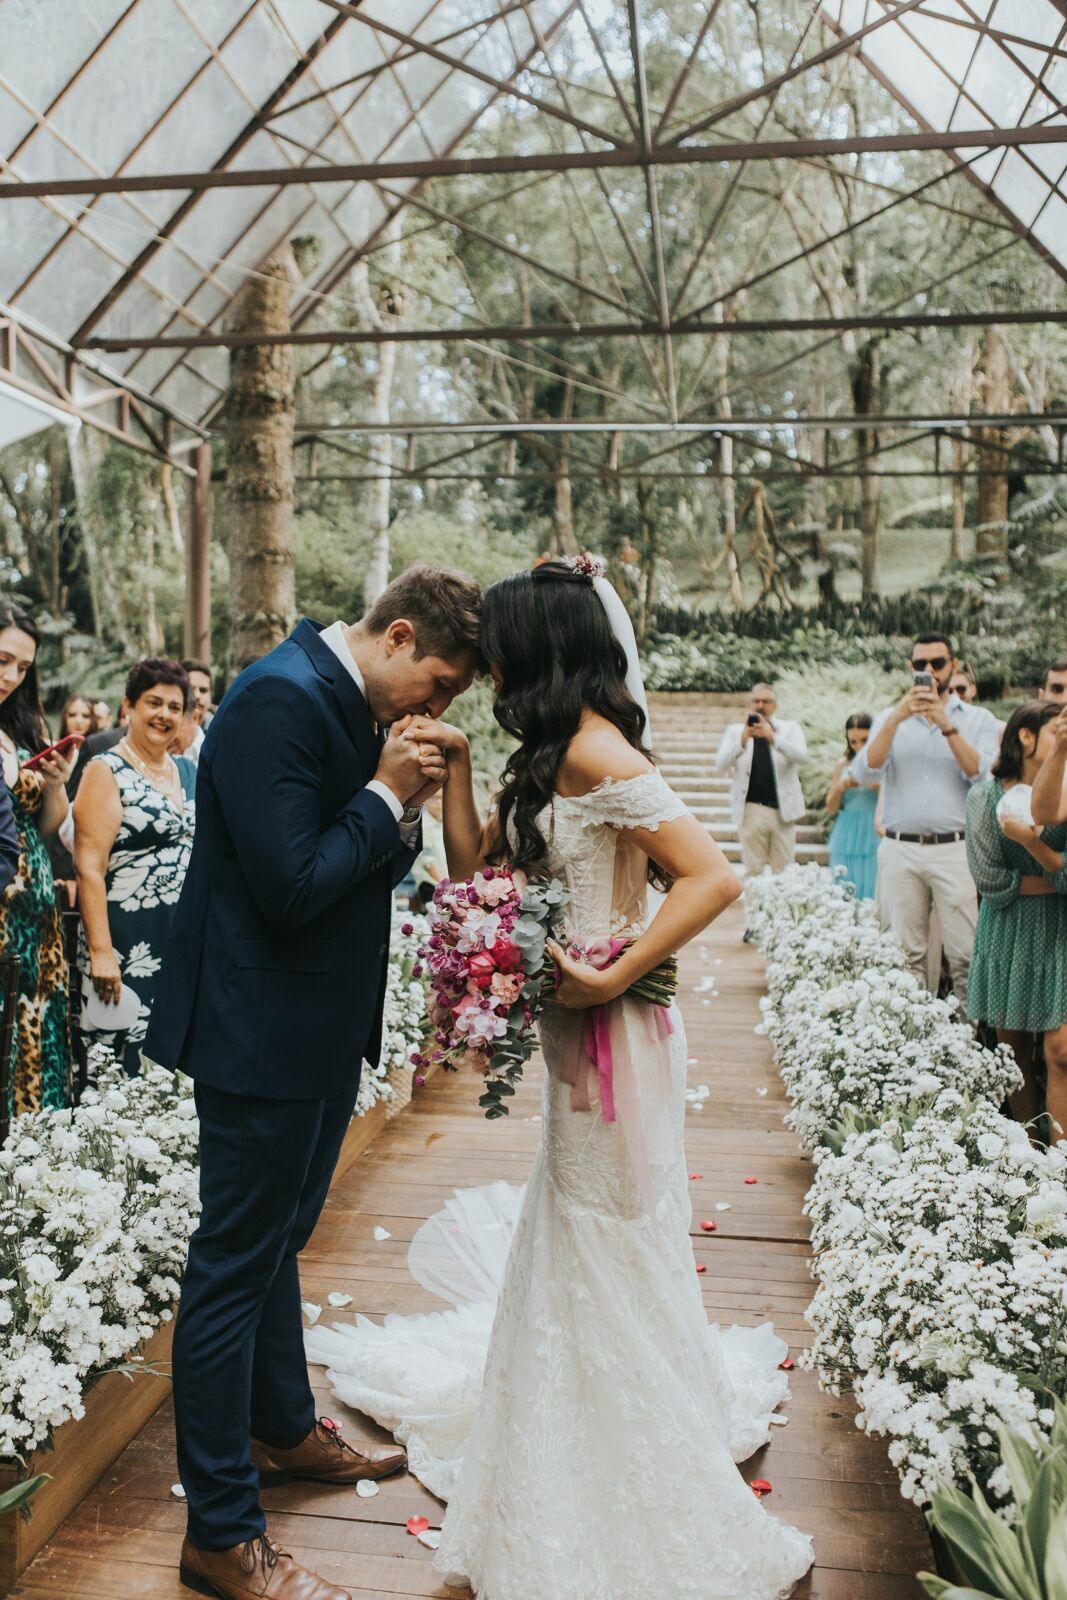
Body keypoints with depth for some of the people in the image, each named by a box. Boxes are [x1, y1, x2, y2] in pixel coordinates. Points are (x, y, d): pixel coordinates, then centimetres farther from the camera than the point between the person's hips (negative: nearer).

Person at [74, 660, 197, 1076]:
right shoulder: (106, 771, -7)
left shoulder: (189, 773, 11)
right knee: (130, 1067, -2)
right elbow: (89, 868, -13)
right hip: (129, 944, -6)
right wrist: (101, 951, -19)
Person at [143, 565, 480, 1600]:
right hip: (263, 1033, -10)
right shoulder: (281, 699, -22)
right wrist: (385, 795, -18)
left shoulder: (350, 703, 8)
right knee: (235, 1267, 3)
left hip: (319, 1028, 10)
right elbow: (290, 888, -28)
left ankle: (282, 1429, 45)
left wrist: (404, 807, -6)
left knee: (276, 1243, 25)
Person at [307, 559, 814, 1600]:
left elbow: (714, 878, -25)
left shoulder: (594, 750, -19)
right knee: (575, 1243, 23)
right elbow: (474, 868, 11)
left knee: (610, 1254, 6)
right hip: (574, 1039, 9)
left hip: (609, 1037, -9)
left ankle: (643, 1507, 26)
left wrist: (610, 978, -23)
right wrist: (455, 764, 2)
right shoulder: (550, 760, 10)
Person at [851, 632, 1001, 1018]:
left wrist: (946, 724, -14)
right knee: (907, 955, 4)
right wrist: (898, 716, -12)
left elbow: (983, 775, -7)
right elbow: (865, 772, -3)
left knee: (965, 955, -5)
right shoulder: (890, 718, 14)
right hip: (900, 851, 2)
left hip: (955, 851, -2)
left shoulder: (979, 719, 9)